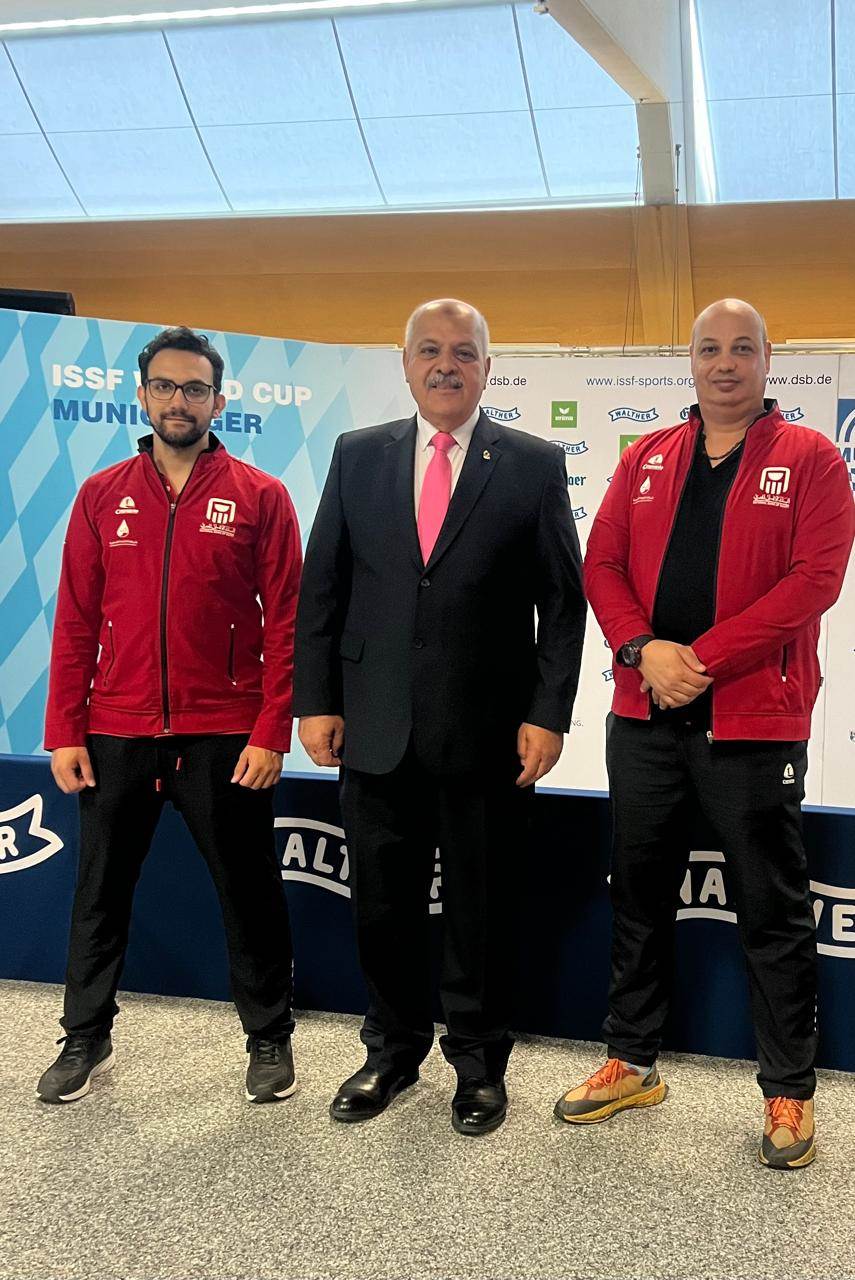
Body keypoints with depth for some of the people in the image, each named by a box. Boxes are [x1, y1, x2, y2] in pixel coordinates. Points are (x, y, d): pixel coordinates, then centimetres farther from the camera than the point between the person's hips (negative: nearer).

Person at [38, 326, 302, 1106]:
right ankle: (87, 1039, 30)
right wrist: (64, 733, 0)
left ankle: (270, 1039, 26)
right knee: (101, 890, 13)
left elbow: (284, 624, -3)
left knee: (248, 892, 8)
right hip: (116, 735, 3)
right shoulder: (102, 497, 6)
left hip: (224, 739, -2)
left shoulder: (260, 498, -1)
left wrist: (271, 735, -10)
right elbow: (76, 622, 6)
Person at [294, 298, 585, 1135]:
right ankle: (392, 1052, 33)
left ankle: (478, 1062, 29)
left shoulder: (533, 465, 0)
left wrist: (548, 714, -8)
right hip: (377, 729, 2)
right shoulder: (357, 456, 7)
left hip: (486, 735, -2)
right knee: (382, 905, 13)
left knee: (481, 909, 10)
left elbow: (563, 601, -1)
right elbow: (321, 588, 7)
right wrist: (315, 700, 0)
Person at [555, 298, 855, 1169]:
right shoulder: (645, 460, 12)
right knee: (639, 895, 14)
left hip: (753, 720, -4)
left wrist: (705, 657, -17)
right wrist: (643, 649, -13)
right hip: (644, 715, 4)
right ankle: (632, 1063, 30)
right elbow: (602, 563, 6)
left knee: (773, 912, 5)